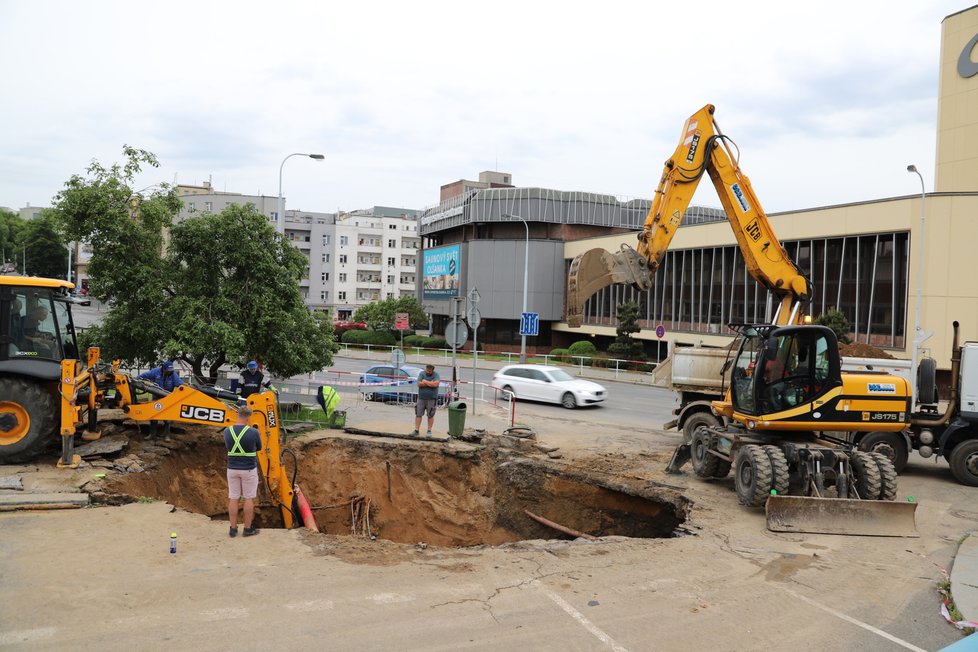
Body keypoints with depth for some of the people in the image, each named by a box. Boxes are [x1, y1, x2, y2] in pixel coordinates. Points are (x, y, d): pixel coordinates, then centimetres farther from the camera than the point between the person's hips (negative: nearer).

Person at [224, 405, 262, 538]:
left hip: (232, 469, 3)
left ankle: (233, 529, 13)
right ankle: (248, 529, 13)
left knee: (233, 499, 9)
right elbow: (258, 448, 3)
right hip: (249, 469, -3)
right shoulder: (254, 432, -16)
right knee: (249, 499, 7)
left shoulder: (227, 431, -6)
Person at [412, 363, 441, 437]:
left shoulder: (436, 375, -3)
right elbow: (419, 384, -10)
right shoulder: (422, 374, 3)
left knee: (430, 415, 3)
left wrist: (425, 381, -10)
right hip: (421, 398, 2)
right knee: (418, 414, 1)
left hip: (432, 399, -2)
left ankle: (429, 431, 12)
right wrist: (430, 383, -13)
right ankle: (416, 430, 7)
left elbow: (435, 384, -19)